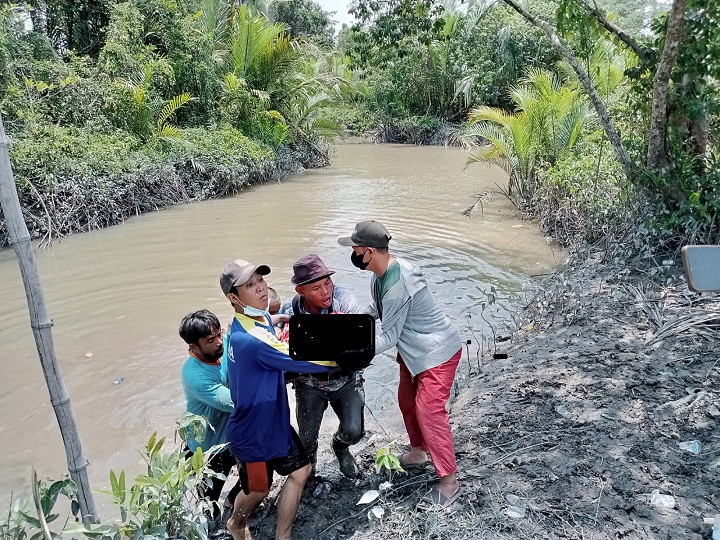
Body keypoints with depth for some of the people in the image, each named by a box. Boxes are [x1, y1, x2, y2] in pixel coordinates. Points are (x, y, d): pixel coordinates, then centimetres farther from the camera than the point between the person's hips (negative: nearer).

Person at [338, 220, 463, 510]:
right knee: (407, 399, 19)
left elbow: (388, 338, -25)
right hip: (415, 350, 10)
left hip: (437, 352, -10)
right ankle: (418, 453, 40)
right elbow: (376, 308, 13)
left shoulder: (396, 287, -33)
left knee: (428, 411, -7)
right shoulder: (384, 272, -3)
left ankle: (449, 482, 8)